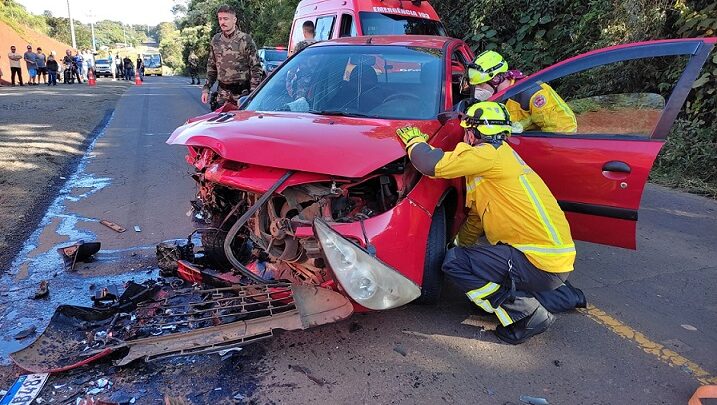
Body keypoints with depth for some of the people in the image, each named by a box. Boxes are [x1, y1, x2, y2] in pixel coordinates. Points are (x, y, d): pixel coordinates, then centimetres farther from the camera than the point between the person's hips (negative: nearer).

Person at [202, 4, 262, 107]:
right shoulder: (216, 40, 10)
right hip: (223, 93, 4)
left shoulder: (246, 40, -5)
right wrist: (206, 89, 9)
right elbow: (211, 67, 17)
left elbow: (256, 68, -6)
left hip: (242, 92, -4)